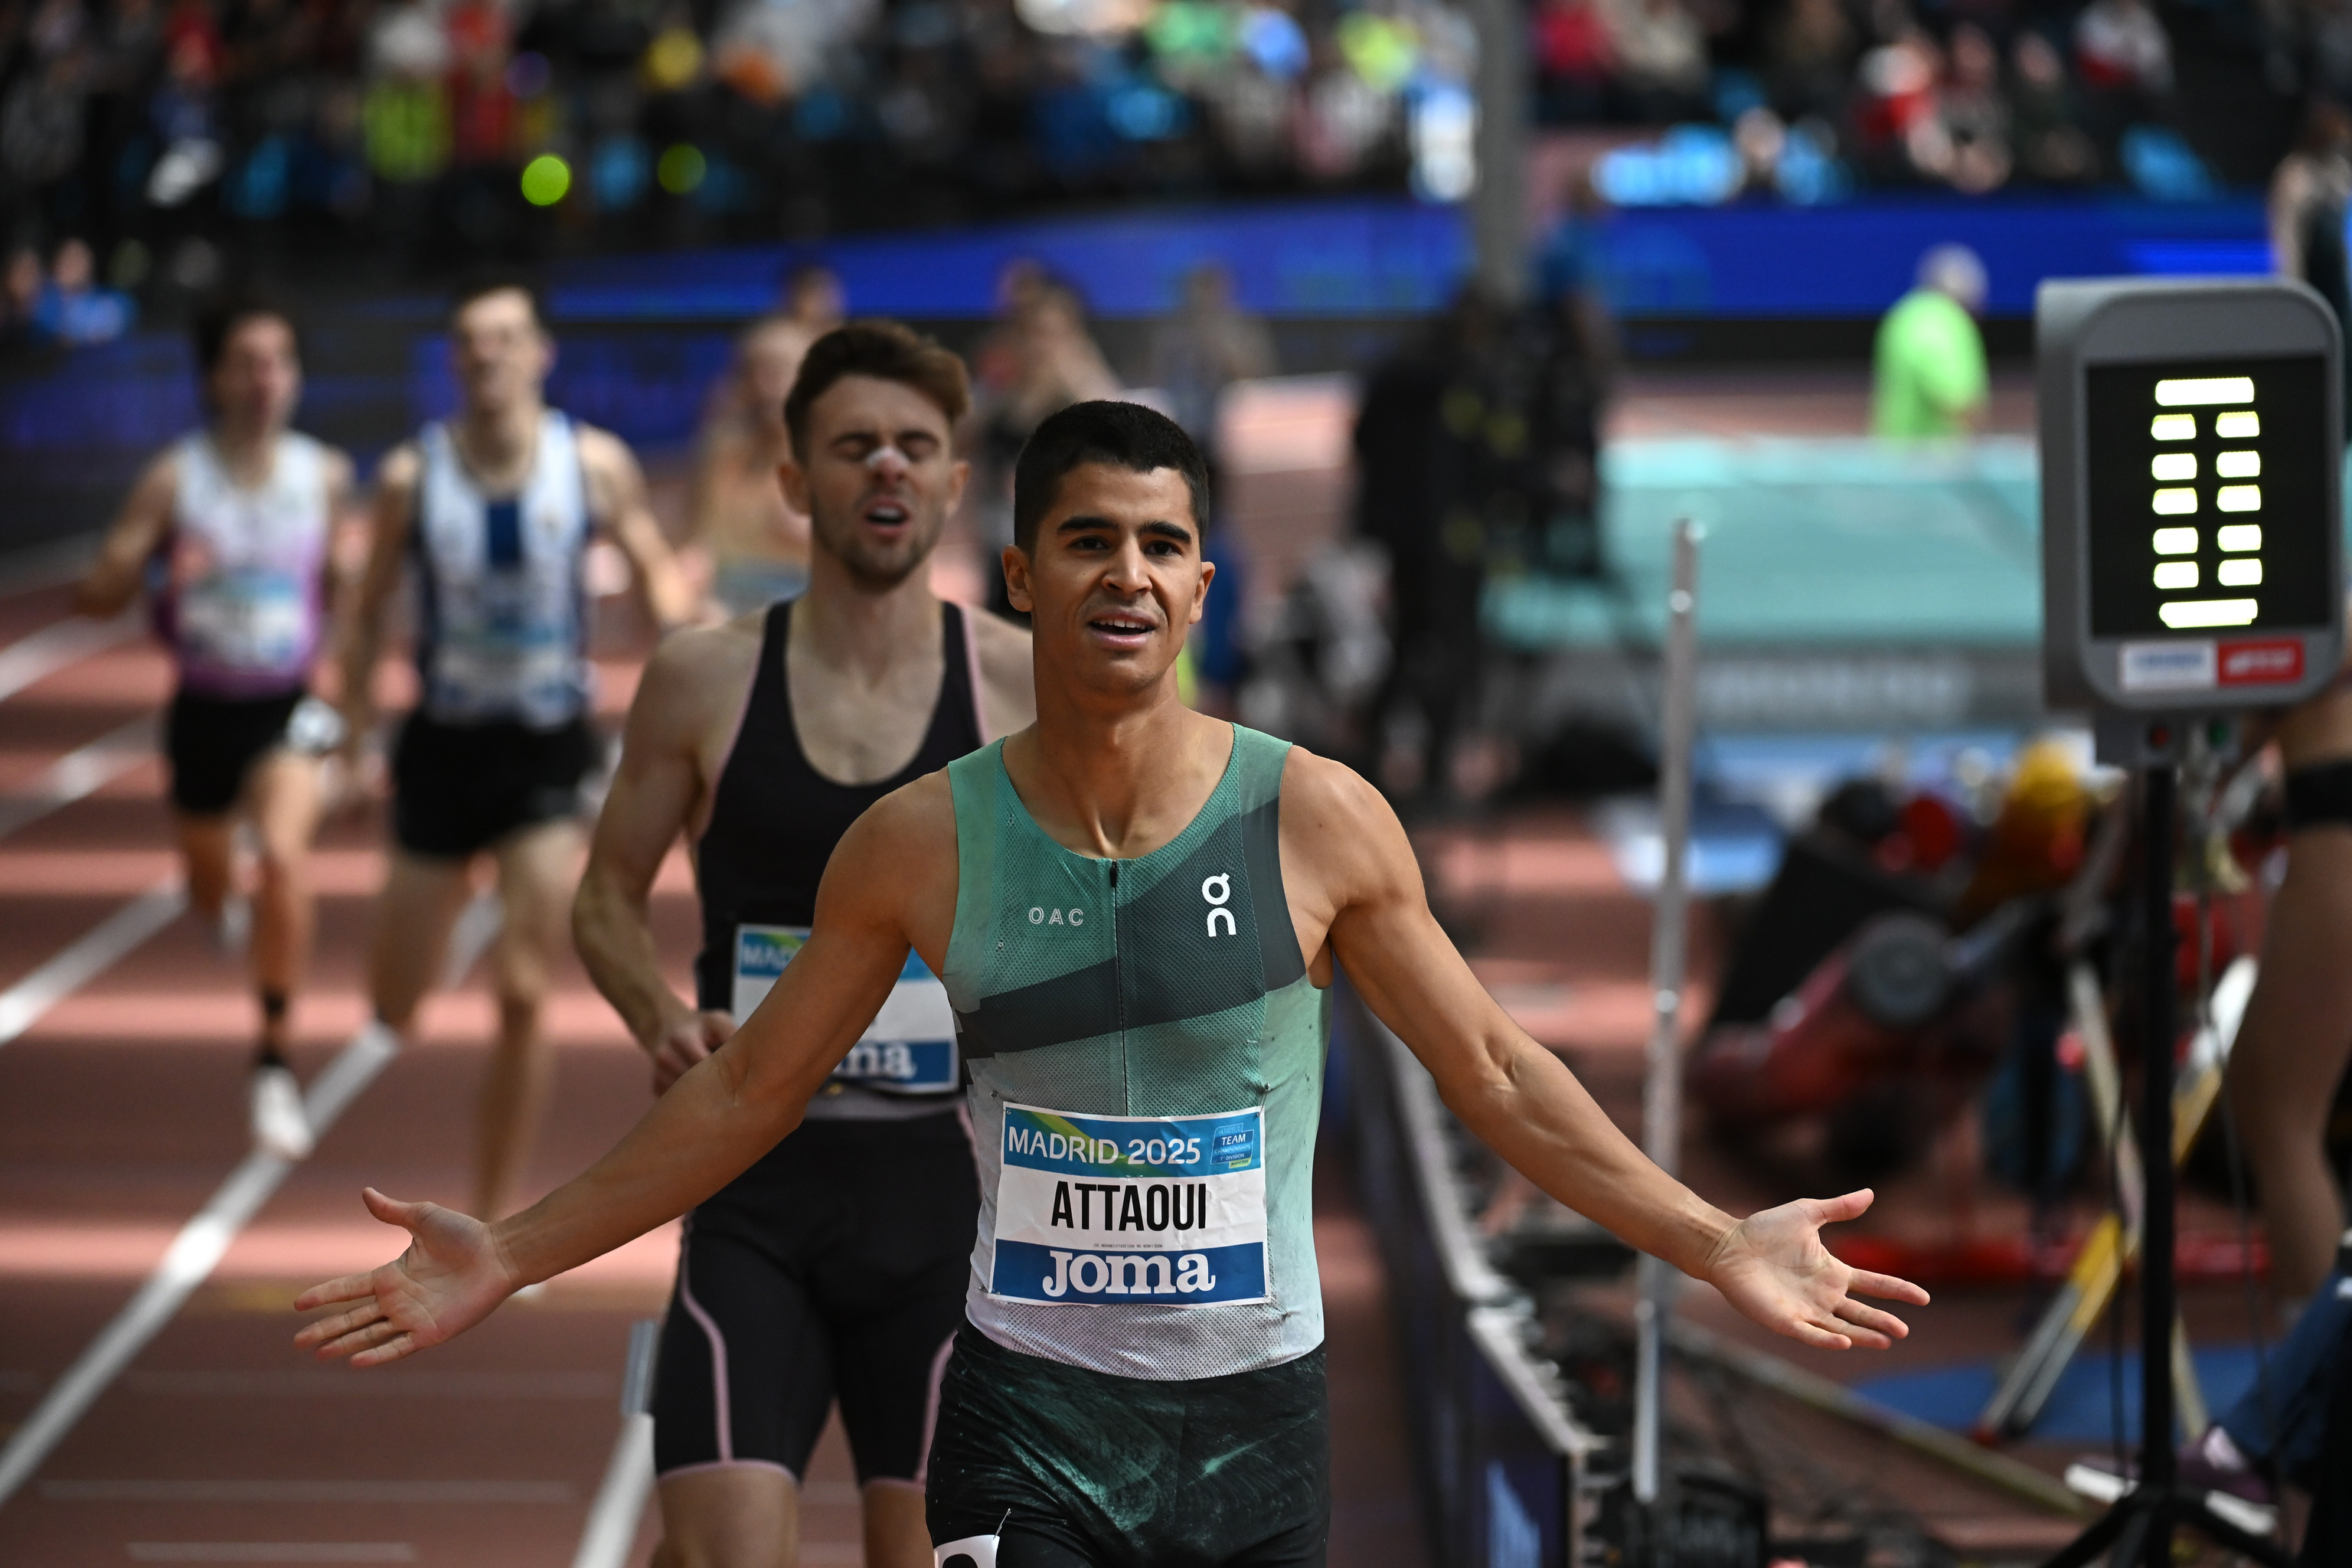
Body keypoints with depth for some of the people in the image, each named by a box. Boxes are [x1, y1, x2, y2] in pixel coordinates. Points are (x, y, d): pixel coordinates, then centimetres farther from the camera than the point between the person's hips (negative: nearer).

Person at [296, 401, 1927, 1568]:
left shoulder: (1317, 820, -6)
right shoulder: (922, 845, -4)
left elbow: (1494, 1071, 4)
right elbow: (749, 1089, 7)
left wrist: (1716, 1243, 0)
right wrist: (510, 1258, 5)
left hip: (1256, 1414, 1)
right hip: (1028, 1415, -1)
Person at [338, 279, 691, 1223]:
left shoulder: (594, 465, -6)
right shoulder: (412, 476, -6)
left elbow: (653, 566, 7)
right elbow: (371, 610, 3)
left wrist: (680, 640, -13)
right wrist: (356, 732, 2)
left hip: (549, 752, -1)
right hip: (444, 746, 1)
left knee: (523, 997, -8)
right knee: (393, 1015, 4)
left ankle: (492, 1227, 5)